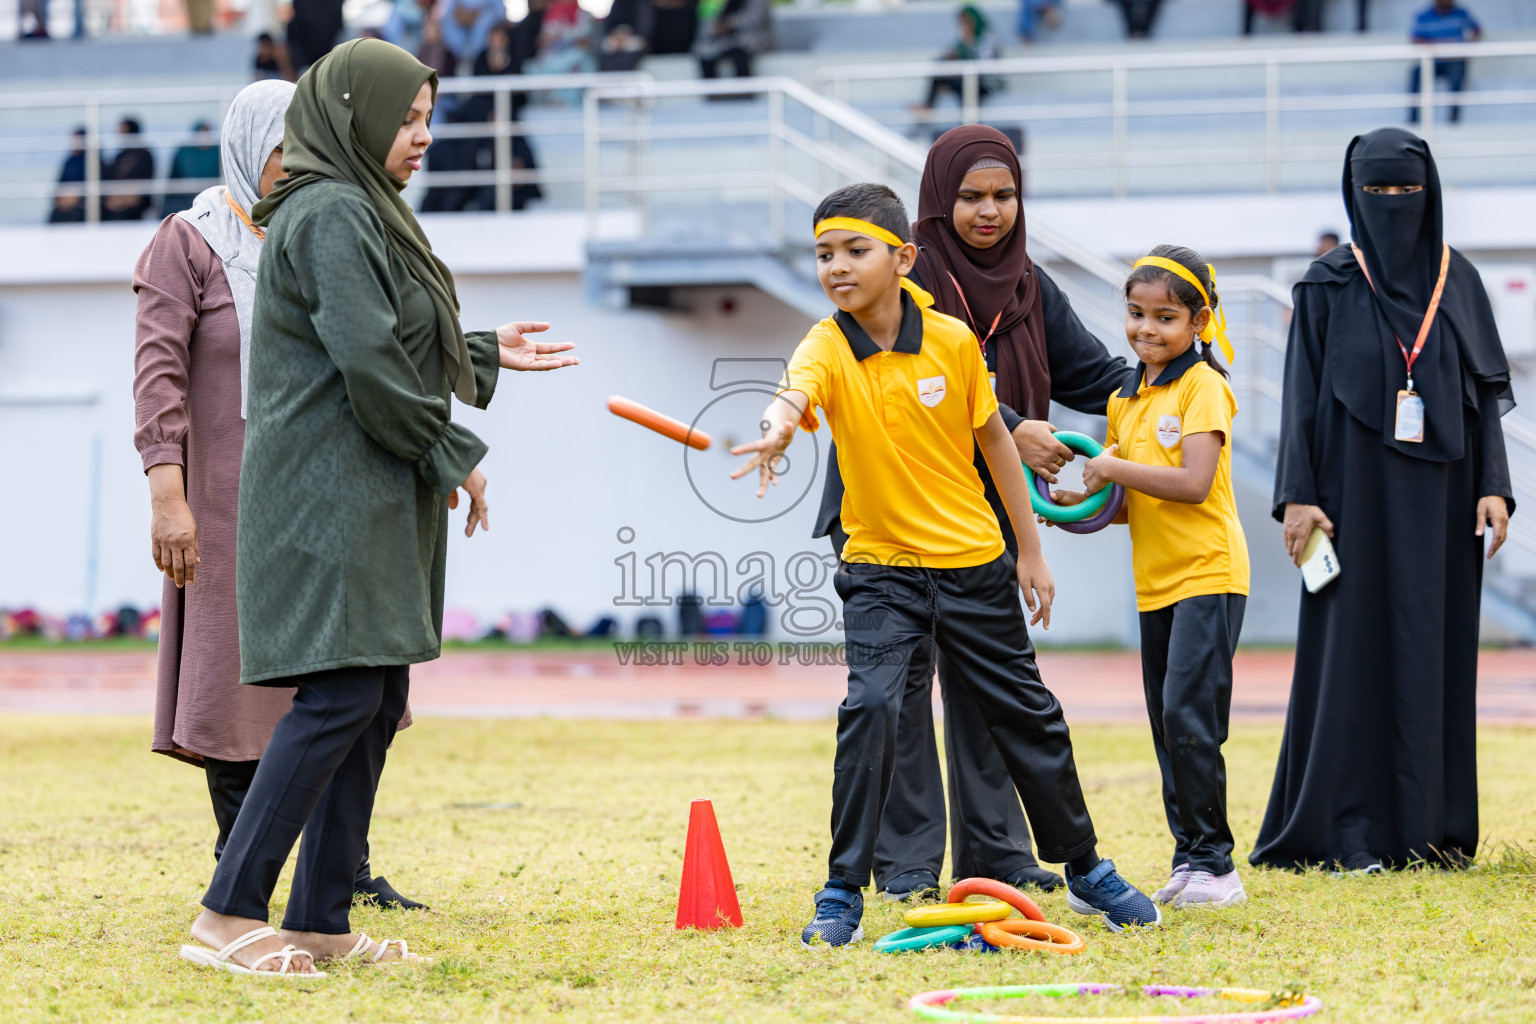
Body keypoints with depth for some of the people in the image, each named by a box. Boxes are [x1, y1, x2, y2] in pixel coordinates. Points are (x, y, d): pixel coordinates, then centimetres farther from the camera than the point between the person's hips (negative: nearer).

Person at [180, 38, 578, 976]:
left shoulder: (361, 213, 19)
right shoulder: (331, 216, -13)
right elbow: (368, 361, -20)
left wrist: (486, 354, 24)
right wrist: (454, 453, -12)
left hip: (371, 501, 10)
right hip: (334, 494, -10)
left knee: (379, 699, 7)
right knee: (342, 694, -15)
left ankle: (320, 923, 9)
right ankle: (228, 914, -14)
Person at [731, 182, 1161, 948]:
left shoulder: (952, 340, -9)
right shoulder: (827, 348, -14)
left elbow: (994, 439, 3)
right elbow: (794, 392, -37)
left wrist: (1031, 552, 7)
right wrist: (776, 430, -62)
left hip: (975, 562, 2)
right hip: (882, 568, -2)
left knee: (1027, 714, 12)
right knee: (870, 706, -22)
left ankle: (1086, 872, 32)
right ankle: (842, 896, -12)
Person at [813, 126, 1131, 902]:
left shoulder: (1027, 285, 10)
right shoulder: (906, 273, -10)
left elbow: (1091, 370, 8)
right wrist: (1010, 430, -30)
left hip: (983, 509, 6)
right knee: (902, 671, -5)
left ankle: (994, 845, 14)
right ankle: (905, 857, 1)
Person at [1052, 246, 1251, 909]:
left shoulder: (1202, 386, -9)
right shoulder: (1124, 400, 14)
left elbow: (1194, 483, -19)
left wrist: (1115, 468, -15)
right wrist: (1080, 504, 0)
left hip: (1207, 576, -8)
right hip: (1155, 581, 8)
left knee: (1187, 716, -14)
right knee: (1167, 725, 9)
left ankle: (1212, 861, -8)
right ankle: (1191, 857, 15)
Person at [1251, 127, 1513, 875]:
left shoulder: (1458, 281, 9)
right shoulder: (1329, 286, 1)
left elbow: (1485, 392, 10)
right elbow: (1302, 393, -1)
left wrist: (1493, 486, 0)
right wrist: (1299, 496, -9)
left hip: (1439, 500, 3)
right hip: (1358, 496, -3)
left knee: (1436, 647, 3)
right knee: (1354, 651, -5)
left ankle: (1433, 827, 9)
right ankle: (1349, 832, -2)